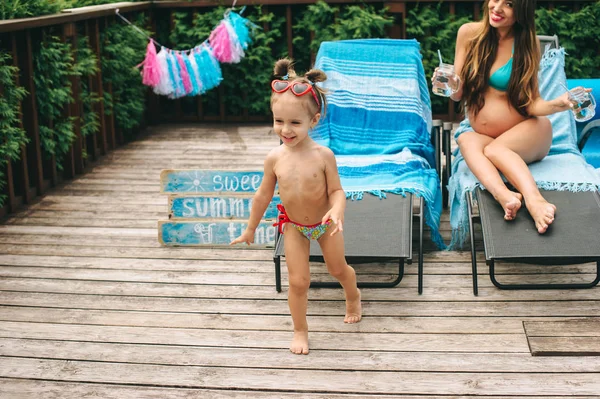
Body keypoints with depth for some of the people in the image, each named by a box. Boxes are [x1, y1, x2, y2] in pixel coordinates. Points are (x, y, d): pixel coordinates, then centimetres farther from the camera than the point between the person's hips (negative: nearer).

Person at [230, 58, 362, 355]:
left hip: (325, 223, -1)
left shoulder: (323, 155, -25)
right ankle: (300, 331, 24)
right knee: (298, 281, 1)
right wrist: (250, 229, 5)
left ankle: (353, 297, 54)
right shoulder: (275, 158, -18)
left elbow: (336, 190, -19)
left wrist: (337, 211, -42)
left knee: (338, 269, 20)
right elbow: (264, 194, -4)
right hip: (294, 226, 1)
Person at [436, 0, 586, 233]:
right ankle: (504, 195, -53)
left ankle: (533, 199, -55)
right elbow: (459, 93, 3)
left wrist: (557, 104, -28)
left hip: (527, 134, -2)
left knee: (494, 149, -32)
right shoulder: (469, 33, 1)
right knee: (466, 140, -30)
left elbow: (531, 103, -7)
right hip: (483, 134, 2)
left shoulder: (527, 44, -5)